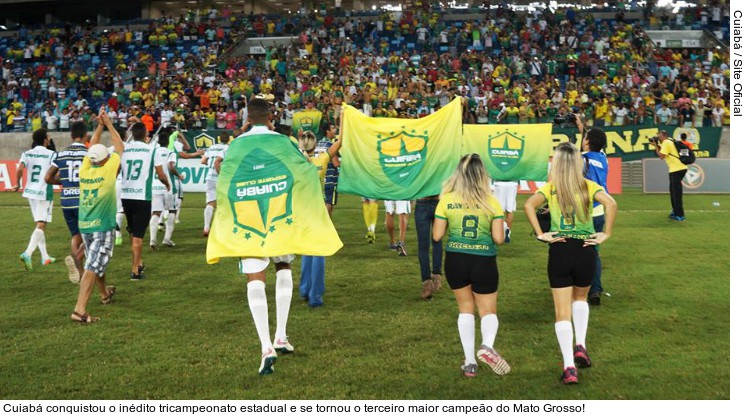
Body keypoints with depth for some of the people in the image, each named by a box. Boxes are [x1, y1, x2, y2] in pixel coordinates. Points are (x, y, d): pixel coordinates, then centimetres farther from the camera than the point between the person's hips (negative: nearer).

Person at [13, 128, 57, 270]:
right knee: (41, 225, -6)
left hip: (30, 191, 6)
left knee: (39, 224, 16)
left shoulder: (27, 154, 4)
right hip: (44, 192, -6)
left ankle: (45, 257, 21)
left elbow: (20, 169, -10)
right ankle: (27, 253, -24)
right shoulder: (51, 154, -8)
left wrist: (17, 184, 4)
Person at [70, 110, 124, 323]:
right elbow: (120, 148, 3)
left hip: (84, 225, 7)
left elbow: (92, 149, 20)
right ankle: (80, 310, -19)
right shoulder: (108, 170, -11)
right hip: (103, 226, -7)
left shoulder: (84, 170, 1)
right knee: (93, 267, -11)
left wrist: (99, 126, 23)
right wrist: (109, 124, 12)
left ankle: (105, 293, 46)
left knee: (96, 262, 24)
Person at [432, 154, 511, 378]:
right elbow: (498, 238, -8)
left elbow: (436, 236, -3)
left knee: (465, 308, 18)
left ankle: (470, 362, 16)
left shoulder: (446, 200, -5)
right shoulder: (491, 202, -6)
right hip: (483, 262, -1)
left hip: (455, 261, 1)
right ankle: (487, 345, -17)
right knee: (488, 311, 14)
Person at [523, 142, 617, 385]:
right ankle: (580, 346, 14)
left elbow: (529, 205, -16)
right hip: (585, 250, 1)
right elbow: (611, 204, -17)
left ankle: (569, 367, -1)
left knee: (562, 312, 5)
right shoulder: (588, 187, 1)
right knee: (580, 297, 29)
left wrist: (540, 234, -11)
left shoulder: (550, 188, 1)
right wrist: (606, 234, -9)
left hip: (559, 251, -1)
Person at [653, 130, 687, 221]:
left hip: (677, 169, -10)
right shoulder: (670, 141, 20)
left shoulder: (666, 143, -8)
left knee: (676, 193, -8)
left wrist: (656, 146, -6)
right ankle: (675, 211, 27)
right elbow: (665, 154, 18)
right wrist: (658, 146, 10)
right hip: (681, 168, 10)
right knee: (673, 191, 19)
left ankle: (679, 215, -8)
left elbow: (661, 156, -16)